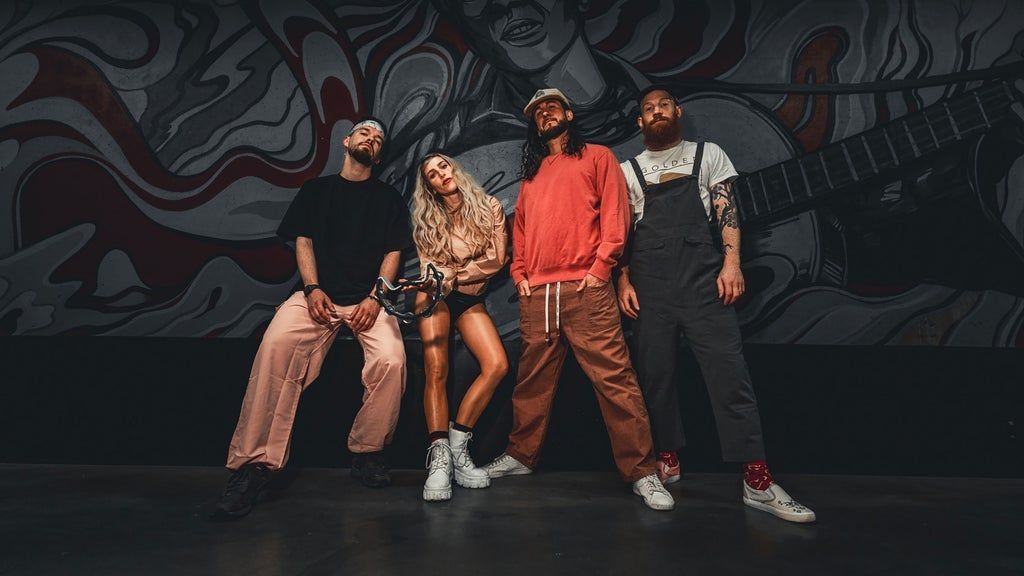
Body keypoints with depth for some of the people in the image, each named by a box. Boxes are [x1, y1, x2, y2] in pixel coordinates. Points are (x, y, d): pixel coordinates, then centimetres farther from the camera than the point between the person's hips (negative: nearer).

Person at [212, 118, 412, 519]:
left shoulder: (389, 198, 17)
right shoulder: (316, 189, 20)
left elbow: (393, 253, 8)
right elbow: (302, 240, 11)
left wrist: (375, 298, -9)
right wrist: (312, 288, -7)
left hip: (369, 299, 0)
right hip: (320, 294, 0)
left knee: (390, 360, -30)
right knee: (277, 344, -31)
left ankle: (367, 452, -7)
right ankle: (255, 463, -27)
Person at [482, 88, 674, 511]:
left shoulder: (596, 157, 11)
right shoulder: (532, 174, 25)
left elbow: (615, 216, 1)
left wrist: (600, 267, -9)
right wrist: (519, 274, 10)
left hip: (585, 288, -5)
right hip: (536, 294, 5)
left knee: (614, 378, -8)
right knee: (533, 381, 10)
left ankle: (641, 472, -1)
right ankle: (520, 456, 23)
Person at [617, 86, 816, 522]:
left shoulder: (708, 155, 14)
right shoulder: (628, 170, 15)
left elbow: (727, 212, 6)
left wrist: (732, 263, -8)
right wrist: (624, 280, 0)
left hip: (702, 277, -1)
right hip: (650, 283, 2)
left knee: (729, 372, -8)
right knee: (655, 374, 4)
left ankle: (758, 481, -6)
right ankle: (667, 461, 19)